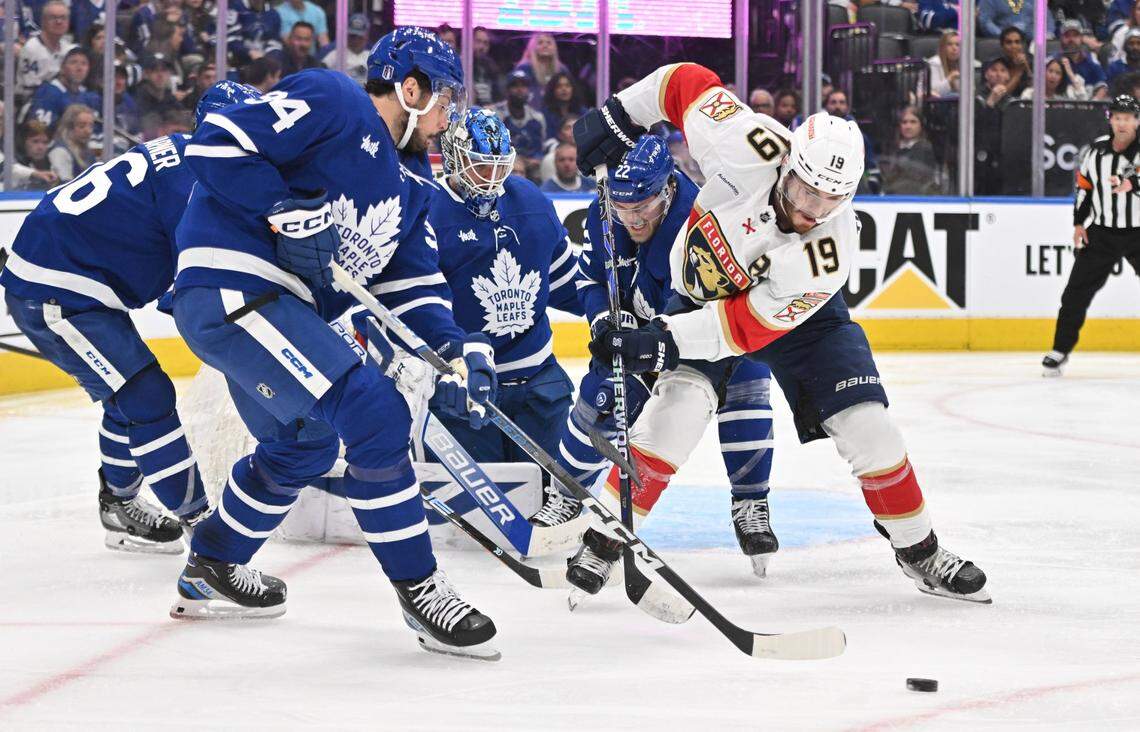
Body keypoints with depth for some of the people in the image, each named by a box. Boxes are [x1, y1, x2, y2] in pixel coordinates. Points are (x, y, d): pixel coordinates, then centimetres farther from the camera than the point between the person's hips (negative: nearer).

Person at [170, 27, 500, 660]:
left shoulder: (408, 187, 18)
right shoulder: (331, 103, -9)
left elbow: (413, 287, 13)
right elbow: (216, 143, -17)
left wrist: (455, 349, -4)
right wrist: (289, 208, -23)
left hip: (279, 309, 11)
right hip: (230, 286, -11)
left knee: (304, 446, 29)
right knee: (373, 413, -20)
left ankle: (211, 571, 48)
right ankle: (418, 589, -13)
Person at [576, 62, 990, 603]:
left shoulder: (829, 255, -35)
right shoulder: (749, 146, -35)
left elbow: (754, 323, -33)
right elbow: (687, 82, -19)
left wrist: (668, 341, -40)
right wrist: (620, 116, -16)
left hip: (794, 315, 0)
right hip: (700, 290, 1)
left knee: (866, 426, -9)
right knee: (678, 410, -22)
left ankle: (919, 551, 12)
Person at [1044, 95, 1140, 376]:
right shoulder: (1097, 149, 2)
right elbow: (1084, 184, 14)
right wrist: (1079, 223, 10)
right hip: (1101, 232, 3)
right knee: (1077, 291, 1)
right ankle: (1060, 350, 11)